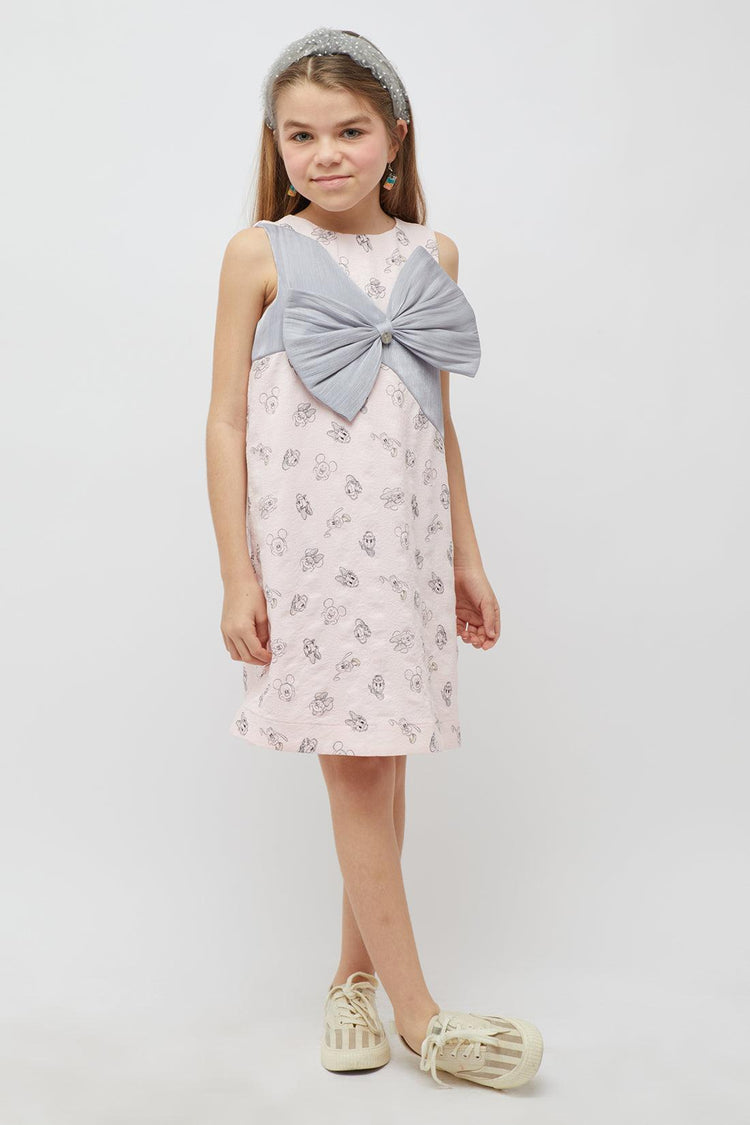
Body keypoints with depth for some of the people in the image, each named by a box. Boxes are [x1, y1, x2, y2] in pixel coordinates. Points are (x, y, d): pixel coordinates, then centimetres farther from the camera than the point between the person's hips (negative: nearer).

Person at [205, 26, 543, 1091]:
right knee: (355, 765, -1)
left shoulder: (431, 253, 10)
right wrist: (237, 576, -8)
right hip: (307, 534, -4)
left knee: (384, 760, 7)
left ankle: (355, 973, 26)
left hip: (404, 535, 4)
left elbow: (439, 419, 15)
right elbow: (226, 420, -2)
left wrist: (467, 555, 14)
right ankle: (418, 1017, 9)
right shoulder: (260, 254, -1)